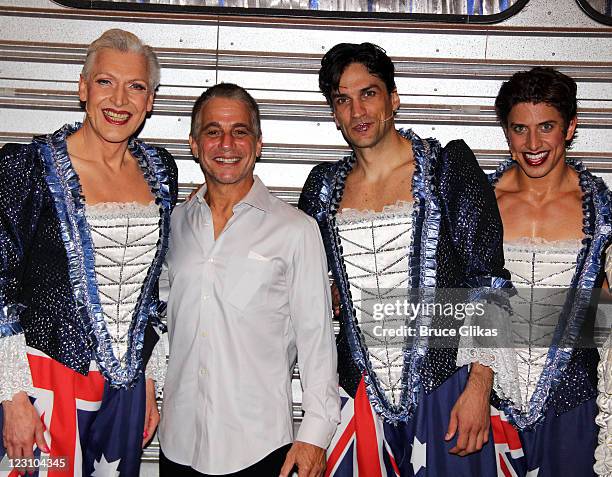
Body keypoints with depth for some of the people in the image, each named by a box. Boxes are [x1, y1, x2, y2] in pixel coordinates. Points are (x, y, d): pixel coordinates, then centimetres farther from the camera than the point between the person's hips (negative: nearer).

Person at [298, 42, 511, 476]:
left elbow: (488, 285, -8)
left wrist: (479, 388, -14)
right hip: (359, 389, 3)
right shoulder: (325, 187, 6)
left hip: (444, 387, -3)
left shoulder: (449, 168, -4)